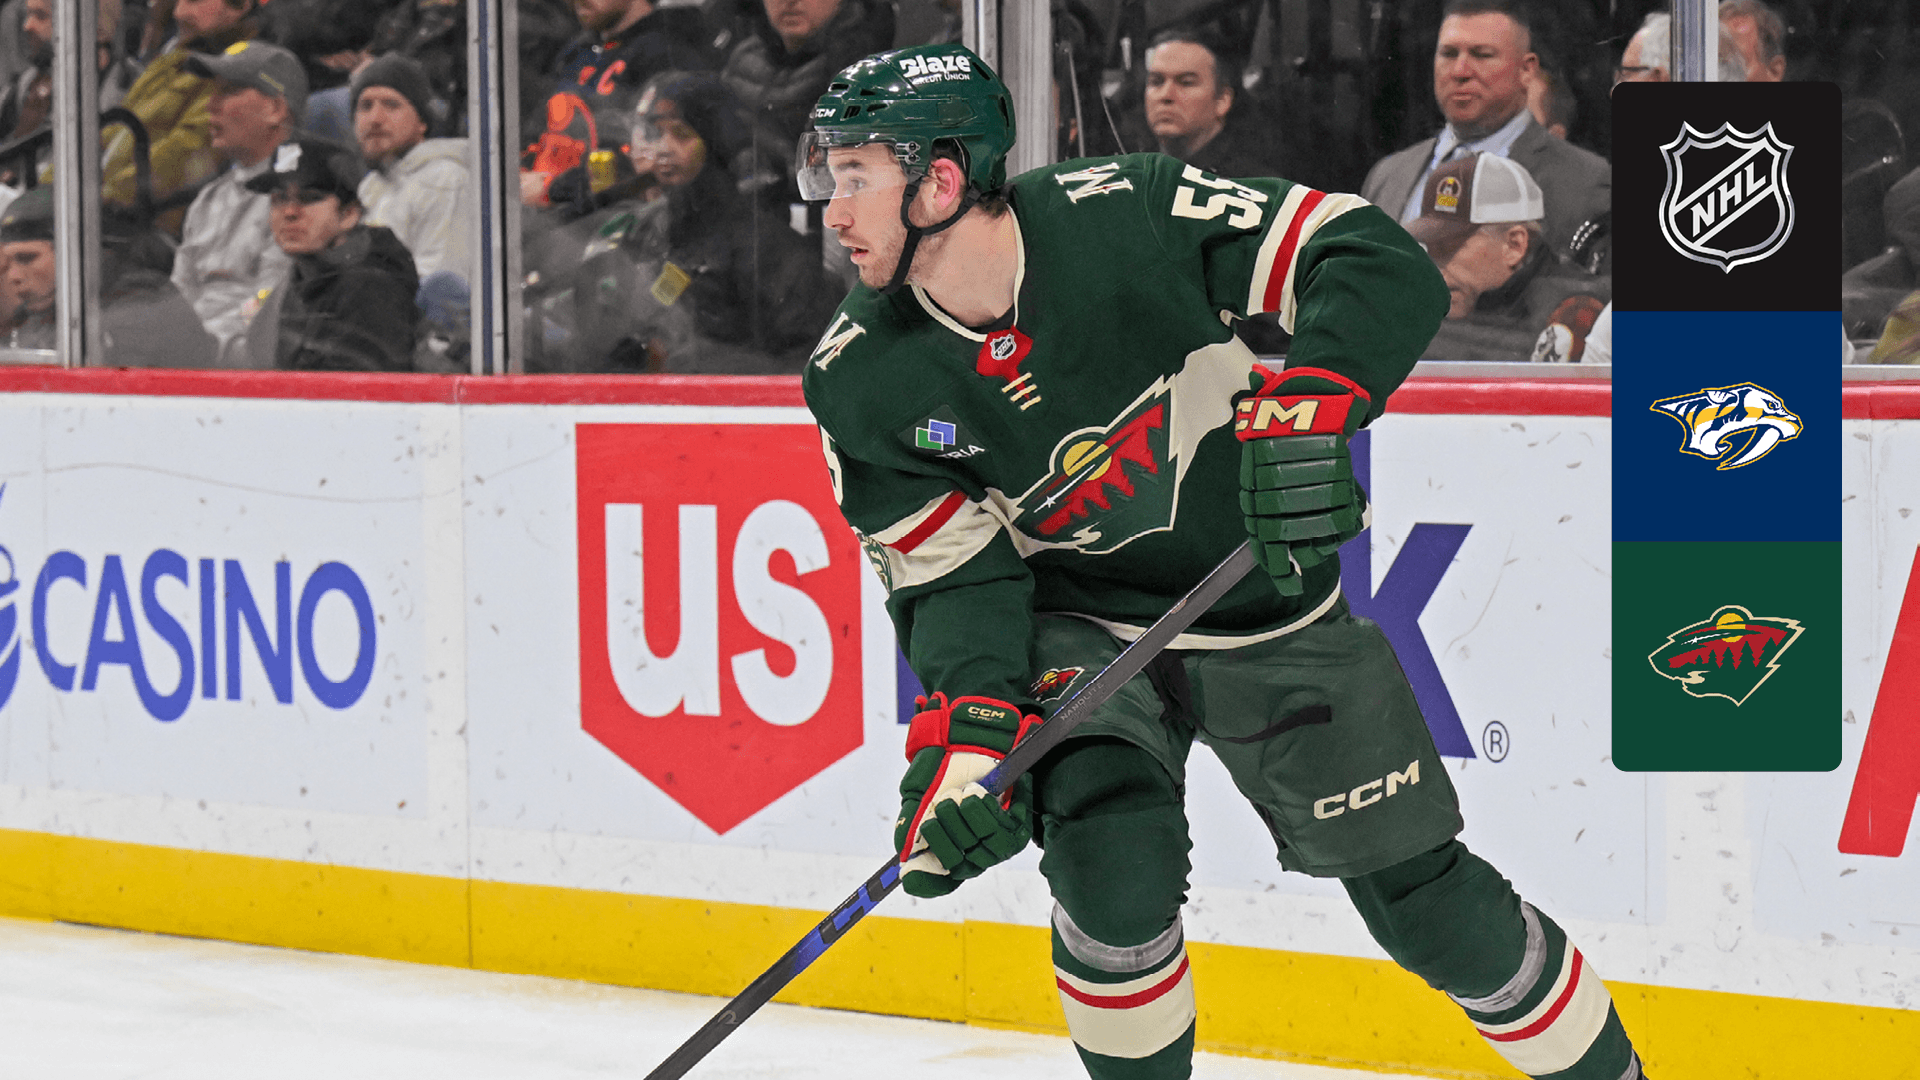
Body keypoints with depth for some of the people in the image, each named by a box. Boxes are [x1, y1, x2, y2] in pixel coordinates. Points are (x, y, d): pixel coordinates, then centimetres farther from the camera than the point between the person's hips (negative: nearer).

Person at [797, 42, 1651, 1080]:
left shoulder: (1128, 215, -24)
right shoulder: (864, 381, -14)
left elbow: (1382, 264, -24)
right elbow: (955, 574, -11)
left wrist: (1308, 401, -40)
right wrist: (967, 736, -27)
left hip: (1265, 598, -1)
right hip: (1080, 628, 1)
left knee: (1424, 898, 3)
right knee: (1112, 867, -24)